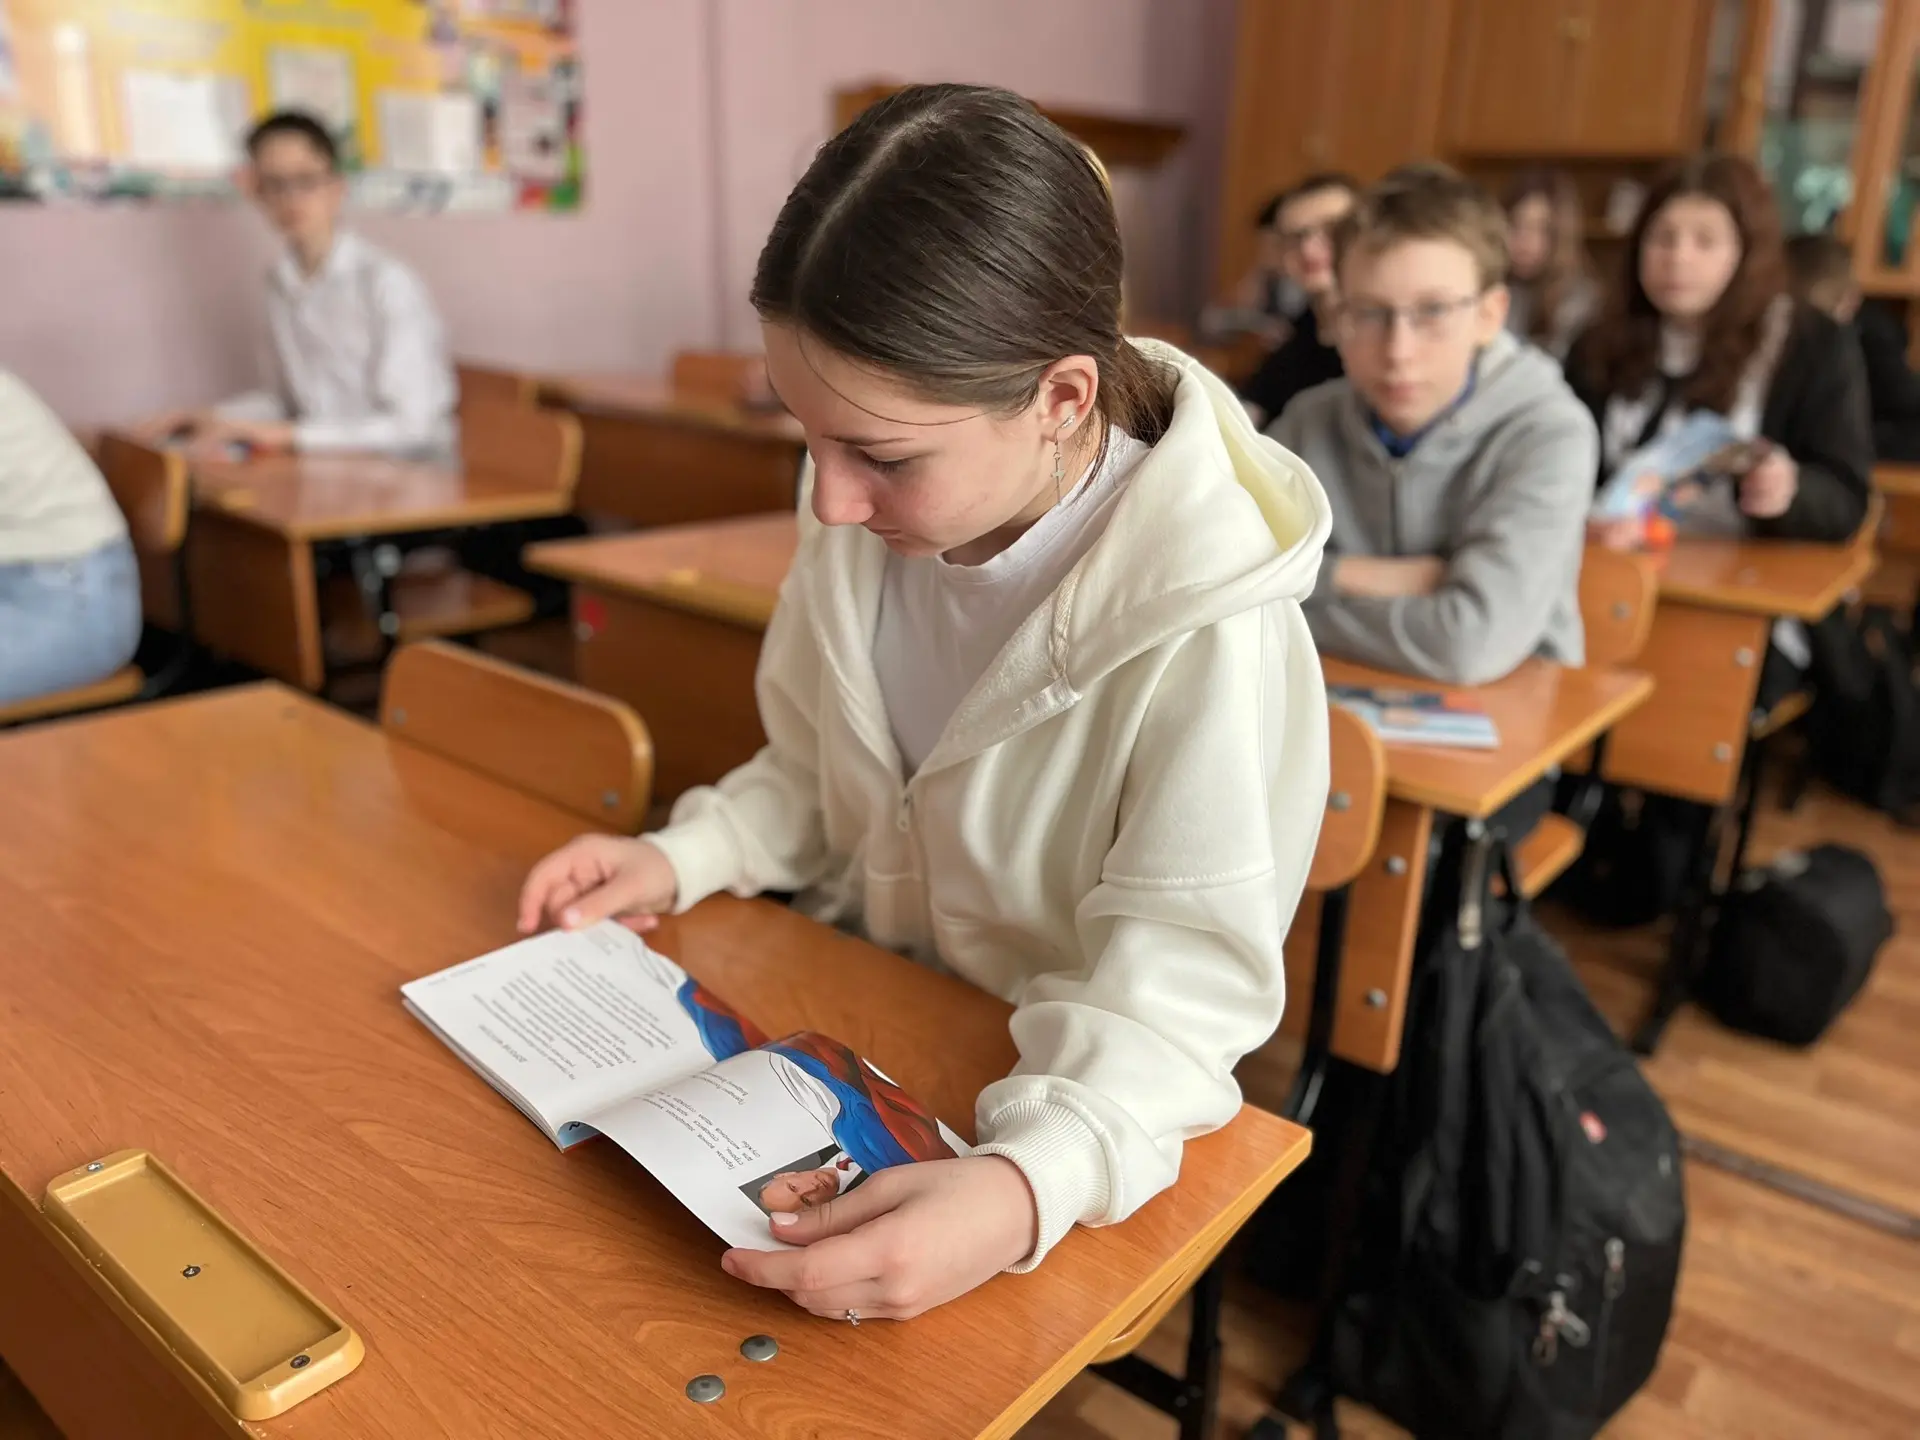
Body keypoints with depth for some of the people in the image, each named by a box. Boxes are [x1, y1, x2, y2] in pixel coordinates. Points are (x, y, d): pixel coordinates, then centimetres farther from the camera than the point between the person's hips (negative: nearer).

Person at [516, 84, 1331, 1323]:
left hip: (1061, 1109, -5)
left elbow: (1185, 972, -25)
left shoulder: (1207, 627, -27)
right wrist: (682, 860, -10)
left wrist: (1026, 1186, -42)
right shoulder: (869, 520, -8)